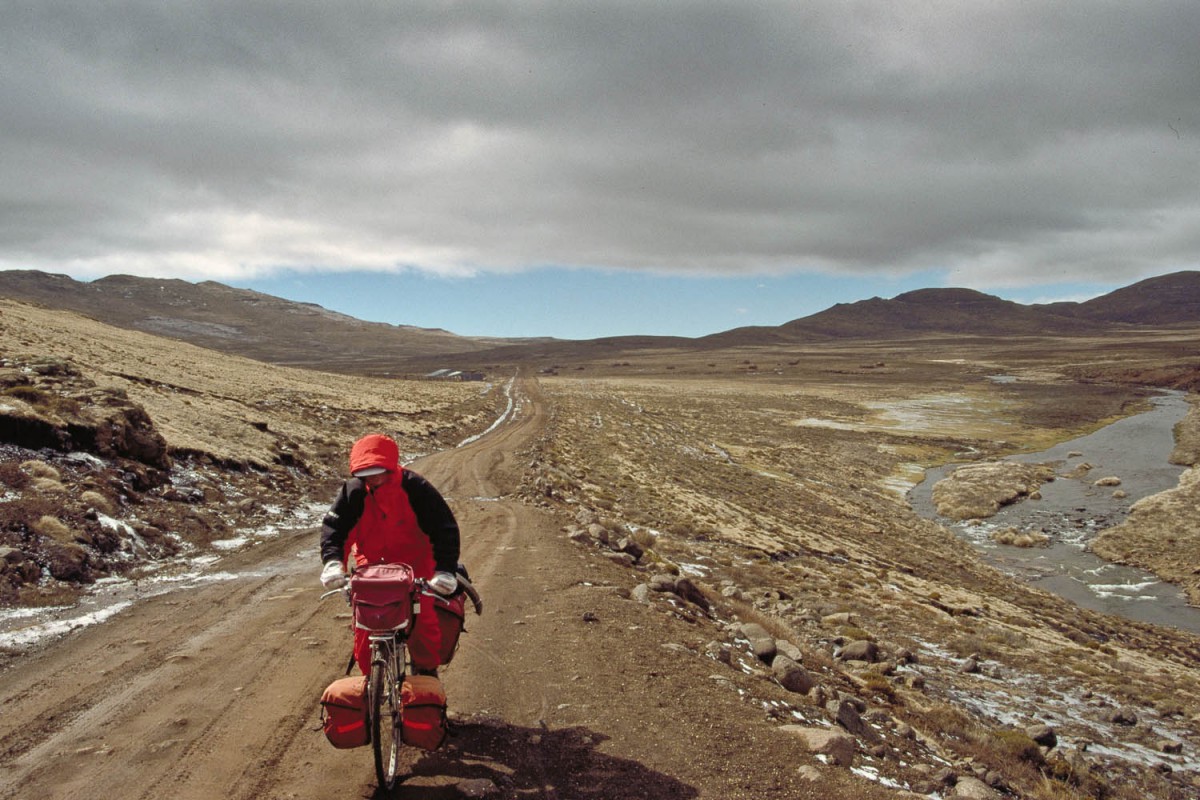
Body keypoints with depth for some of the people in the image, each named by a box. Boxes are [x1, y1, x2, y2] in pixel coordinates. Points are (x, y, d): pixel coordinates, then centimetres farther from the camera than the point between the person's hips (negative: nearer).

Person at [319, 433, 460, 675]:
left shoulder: (415, 488, -20)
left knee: (423, 621, -10)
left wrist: (445, 570, -31)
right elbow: (333, 526, -14)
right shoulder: (353, 492, -12)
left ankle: (427, 671, 15)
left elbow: (445, 527, -20)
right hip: (371, 565, 2)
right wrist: (332, 562, -33)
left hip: (414, 562, -2)